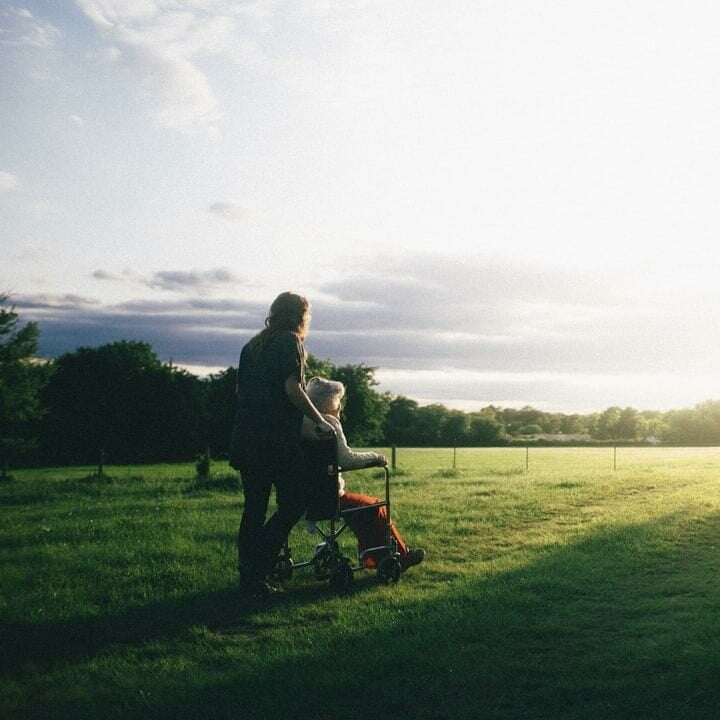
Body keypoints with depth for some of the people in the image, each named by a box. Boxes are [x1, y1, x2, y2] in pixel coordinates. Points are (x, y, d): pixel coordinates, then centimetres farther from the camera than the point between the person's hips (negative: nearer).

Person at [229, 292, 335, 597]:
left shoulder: (252, 345, 18)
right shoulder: (290, 342, -4)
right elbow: (292, 388, -14)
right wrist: (319, 421, -8)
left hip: (246, 438, 8)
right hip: (278, 439, -8)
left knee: (254, 509, 12)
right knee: (293, 503, -2)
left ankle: (248, 576, 12)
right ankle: (255, 570, -10)